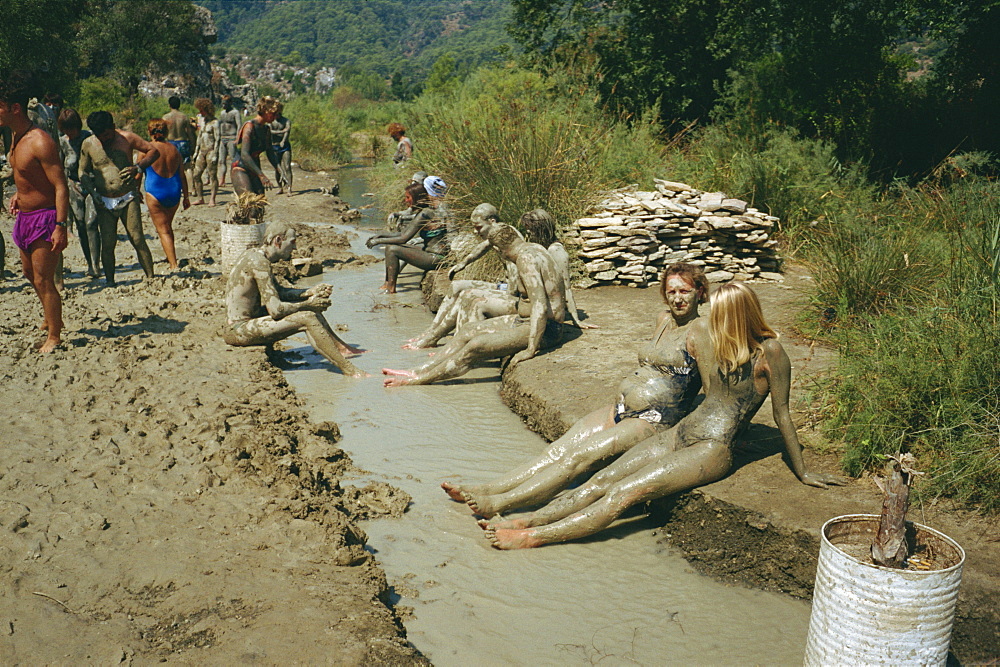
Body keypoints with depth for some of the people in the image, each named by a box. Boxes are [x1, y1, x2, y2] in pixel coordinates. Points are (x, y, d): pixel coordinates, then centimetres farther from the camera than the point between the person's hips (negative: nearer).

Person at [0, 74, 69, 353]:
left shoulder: (40, 142, -22)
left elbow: (61, 186, -23)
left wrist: (60, 227, -27)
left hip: (44, 218, -10)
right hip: (24, 216, 10)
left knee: (43, 280, -3)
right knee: (30, 273, 22)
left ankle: (54, 336, 9)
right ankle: (50, 315, 43)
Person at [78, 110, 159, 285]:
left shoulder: (126, 138, -2)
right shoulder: (88, 144, 4)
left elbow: (154, 151, 4)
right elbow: (83, 172, 12)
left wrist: (138, 168, -11)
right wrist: (91, 191, -5)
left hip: (128, 199, -2)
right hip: (104, 202, 2)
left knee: (138, 240, -8)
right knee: (107, 244, -1)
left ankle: (150, 278, -4)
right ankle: (109, 282, 9)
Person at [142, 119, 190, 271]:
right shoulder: (174, 149, 5)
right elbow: (182, 176, 8)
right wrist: (186, 196, 15)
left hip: (155, 192, -5)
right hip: (174, 192, 5)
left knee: (163, 230, -1)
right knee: (168, 226, 23)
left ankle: (174, 264, -9)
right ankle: (169, 257, 37)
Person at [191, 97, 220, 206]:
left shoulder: (214, 122, -8)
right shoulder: (203, 120, 16)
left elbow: (218, 139, -12)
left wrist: (215, 154, -17)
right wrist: (196, 151, 19)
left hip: (211, 151, -8)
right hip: (202, 151, 8)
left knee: (213, 175, -3)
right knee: (196, 175, 5)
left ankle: (212, 199, 1)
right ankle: (200, 198, 12)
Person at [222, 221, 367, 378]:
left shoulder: (254, 254, 10)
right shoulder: (259, 262, -21)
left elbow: (278, 292, 20)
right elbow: (276, 310, -25)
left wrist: (309, 292, 8)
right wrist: (307, 305, -11)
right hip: (239, 331, -11)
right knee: (308, 318, -20)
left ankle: (340, 347, 24)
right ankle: (348, 369, -14)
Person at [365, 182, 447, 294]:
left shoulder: (424, 214, -18)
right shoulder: (421, 212, 13)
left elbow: (403, 238, -19)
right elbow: (403, 234, 16)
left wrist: (379, 241, -10)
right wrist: (381, 236, 7)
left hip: (436, 258, -10)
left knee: (392, 250, -16)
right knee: (390, 247, 10)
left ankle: (391, 288, -7)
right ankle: (387, 284, 13)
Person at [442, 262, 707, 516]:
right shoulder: (664, 319, 14)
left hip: (653, 421, -7)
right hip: (619, 409, 8)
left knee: (579, 457, -22)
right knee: (556, 451, -7)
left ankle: (498, 503, -28)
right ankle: (485, 490, -13)